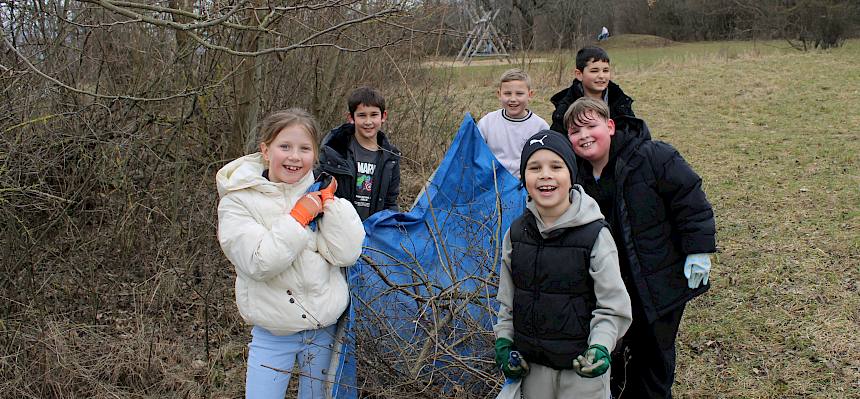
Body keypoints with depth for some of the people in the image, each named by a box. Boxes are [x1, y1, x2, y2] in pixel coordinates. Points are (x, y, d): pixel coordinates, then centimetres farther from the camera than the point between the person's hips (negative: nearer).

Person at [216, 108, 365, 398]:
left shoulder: (318, 192, -1)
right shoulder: (238, 201, -11)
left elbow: (346, 254, -10)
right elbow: (259, 263, -23)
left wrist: (329, 201, -14)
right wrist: (300, 216, -20)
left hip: (323, 328, 3)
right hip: (272, 336, -3)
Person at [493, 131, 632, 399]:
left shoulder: (595, 235, -14)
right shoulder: (516, 233, -1)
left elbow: (613, 307, -11)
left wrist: (600, 348, -25)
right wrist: (503, 341, 2)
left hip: (583, 368, -3)